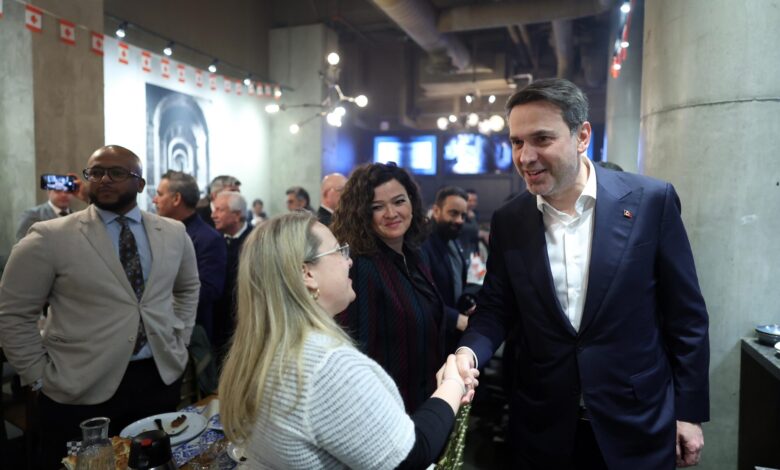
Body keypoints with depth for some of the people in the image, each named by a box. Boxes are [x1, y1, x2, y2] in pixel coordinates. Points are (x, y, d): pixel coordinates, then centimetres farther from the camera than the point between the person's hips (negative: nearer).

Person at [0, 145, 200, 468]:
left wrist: (179, 341, 9)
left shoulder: (174, 233, 3)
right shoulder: (50, 237, -9)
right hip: (78, 391, -3)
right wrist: (39, 375, -5)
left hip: (161, 378, 4)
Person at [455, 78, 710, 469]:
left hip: (637, 426, -1)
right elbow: (495, 309, 2)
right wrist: (469, 351, -17)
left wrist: (690, 411, -1)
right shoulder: (508, 221, -4)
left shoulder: (651, 201, -10)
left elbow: (685, 315, -4)